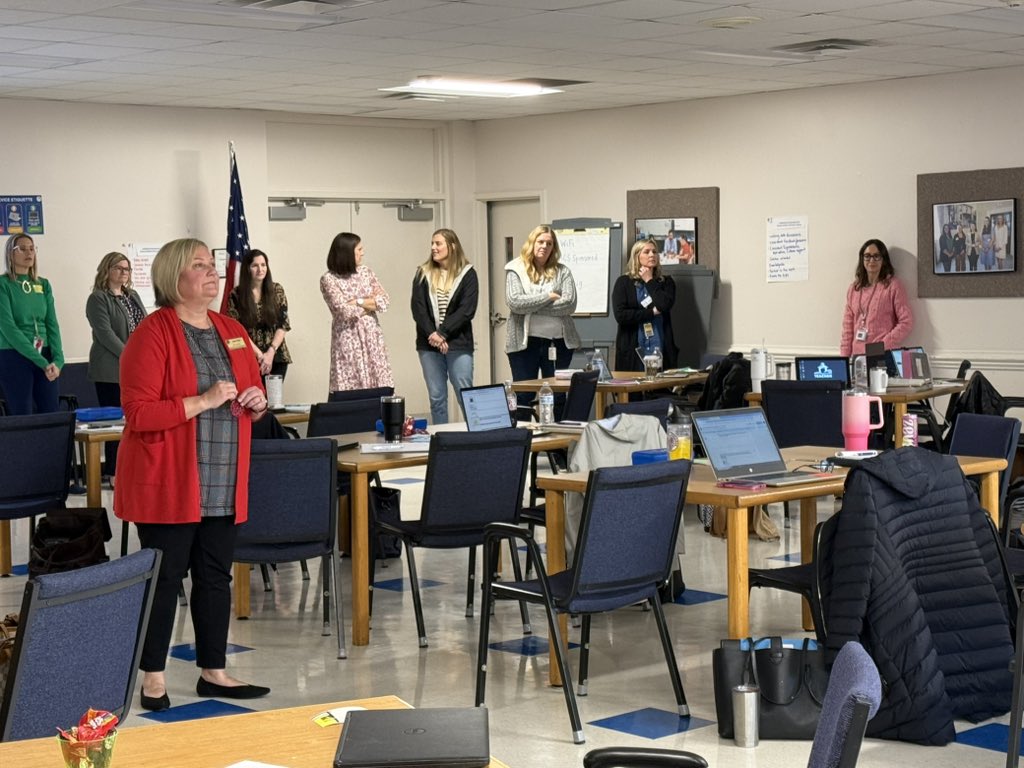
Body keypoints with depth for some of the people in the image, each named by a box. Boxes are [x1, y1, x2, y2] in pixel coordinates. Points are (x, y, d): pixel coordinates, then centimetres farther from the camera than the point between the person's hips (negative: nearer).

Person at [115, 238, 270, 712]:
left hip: (223, 485, 6)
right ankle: (153, 679, 9)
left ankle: (213, 672, 21)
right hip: (168, 483, -6)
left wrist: (257, 401, 0)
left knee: (216, 576, 11)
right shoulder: (152, 334, -10)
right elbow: (138, 413, -17)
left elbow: (252, 398, 23)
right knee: (165, 578, -1)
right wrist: (203, 401, -22)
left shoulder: (232, 332, 12)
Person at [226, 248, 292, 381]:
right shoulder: (236, 295, -2)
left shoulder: (277, 290, 4)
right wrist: (260, 355, -12)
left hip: (277, 357, 2)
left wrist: (271, 352, -11)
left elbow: (283, 324, 1)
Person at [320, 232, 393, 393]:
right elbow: (344, 311, -15)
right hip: (347, 340, -4)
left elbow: (384, 301, 1)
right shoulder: (329, 279, -6)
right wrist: (370, 302, -3)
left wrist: (357, 302, -9)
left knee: (379, 387, 1)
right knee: (350, 390, -5)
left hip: (371, 337, 4)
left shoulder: (365, 272, 9)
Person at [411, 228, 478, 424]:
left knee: (466, 397, -3)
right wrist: (432, 335, -13)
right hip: (429, 344, 3)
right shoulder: (423, 273, 9)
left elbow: (467, 310, -8)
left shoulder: (467, 274, 1)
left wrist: (442, 333, -15)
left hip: (458, 344, -3)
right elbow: (418, 309, 1)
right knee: (436, 398, 5)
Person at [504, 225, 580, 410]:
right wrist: (548, 297, -9)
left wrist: (531, 307, -10)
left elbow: (569, 304, -7)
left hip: (558, 342, 1)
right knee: (523, 396, 1)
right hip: (524, 342, -1)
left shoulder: (562, 271, 6)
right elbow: (514, 302, -12)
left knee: (557, 396, 7)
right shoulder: (516, 270, 3)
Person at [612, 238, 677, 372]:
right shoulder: (623, 282, 5)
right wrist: (652, 312, -5)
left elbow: (665, 305, -8)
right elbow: (620, 315, -7)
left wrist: (649, 281, 2)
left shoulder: (666, 282, 13)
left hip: (660, 350, 2)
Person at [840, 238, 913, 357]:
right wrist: (845, 357, 3)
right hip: (857, 355, 4)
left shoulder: (893, 286, 0)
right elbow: (848, 326, 12)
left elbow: (907, 322, -5)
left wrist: (883, 346, -13)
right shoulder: (854, 288, 13)